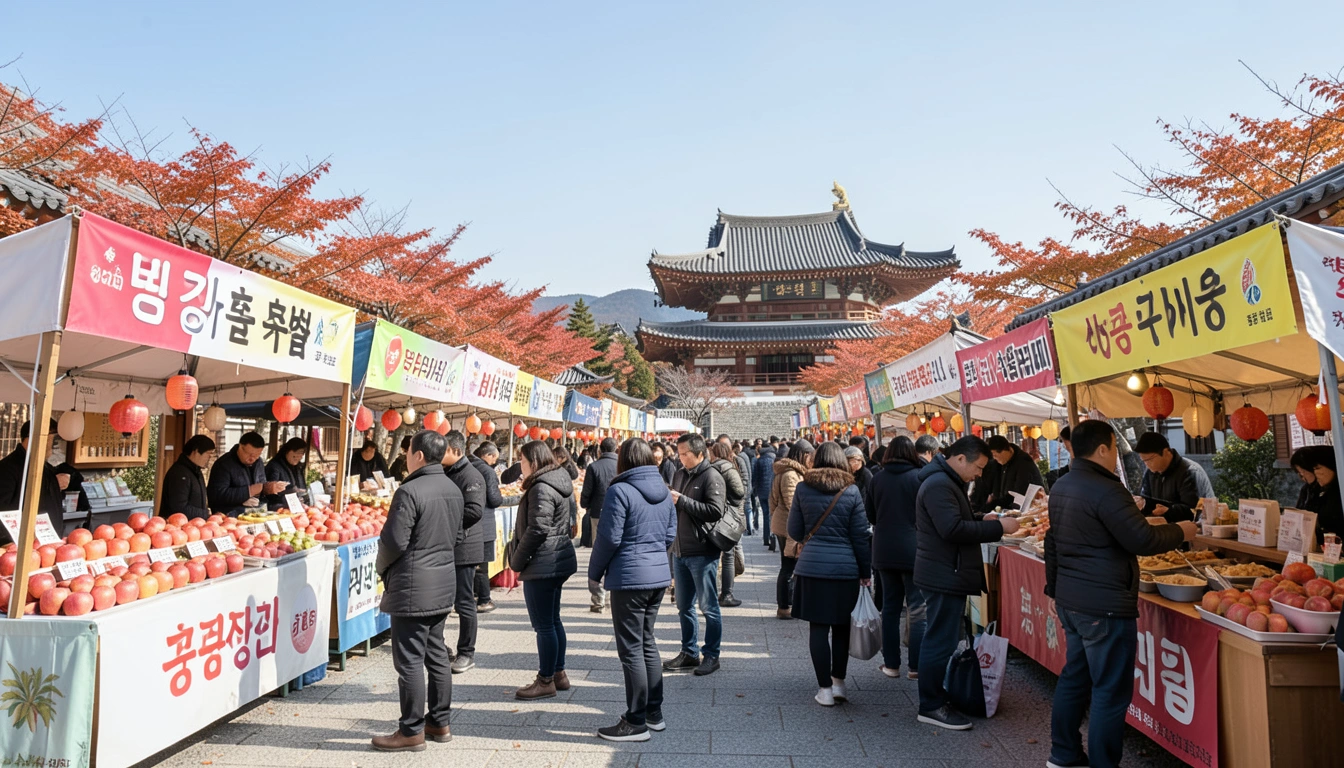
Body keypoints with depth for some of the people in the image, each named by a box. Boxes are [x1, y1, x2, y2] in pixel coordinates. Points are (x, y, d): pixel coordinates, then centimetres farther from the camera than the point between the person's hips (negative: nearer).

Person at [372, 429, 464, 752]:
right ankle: (439, 723, 25)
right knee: (437, 654, 16)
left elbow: (394, 541, -16)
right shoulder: (453, 490, 7)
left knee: (409, 660, 2)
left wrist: (382, 568, 3)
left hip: (413, 586, -8)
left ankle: (411, 731, 11)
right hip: (444, 581, 8)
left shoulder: (410, 491, -18)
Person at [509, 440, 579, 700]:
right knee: (553, 620, 18)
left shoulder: (541, 488, -17)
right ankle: (558, 673, 27)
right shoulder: (560, 482, 12)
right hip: (558, 561, 10)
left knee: (544, 625, 0)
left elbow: (537, 529, -22)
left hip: (542, 564, -10)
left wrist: (516, 561, -11)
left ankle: (546, 681, 10)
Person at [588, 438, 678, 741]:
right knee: (647, 642, 18)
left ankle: (636, 723, 8)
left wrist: (595, 571, 1)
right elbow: (670, 535, 12)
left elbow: (608, 538, -14)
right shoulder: (664, 491, 8)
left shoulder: (620, 491, -14)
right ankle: (654, 712, 25)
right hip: (659, 574, 8)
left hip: (629, 577, -7)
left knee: (631, 649, 1)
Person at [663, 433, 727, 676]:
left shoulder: (712, 477, -12)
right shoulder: (680, 474, 10)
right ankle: (689, 653, 29)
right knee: (684, 606, 16)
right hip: (680, 551, 8)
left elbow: (716, 511, -23)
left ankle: (712, 656, 17)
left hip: (703, 553, -8)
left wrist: (681, 501, -21)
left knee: (708, 607, 5)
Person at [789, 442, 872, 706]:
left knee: (818, 627, 6)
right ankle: (838, 683, 22)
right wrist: (866, 571, 9)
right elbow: (860, 535, 1)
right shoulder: (851, 491, -1)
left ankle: (825, 689, 9)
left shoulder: (802, 488, -1)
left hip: (811, 565, -1)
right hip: (846, 567, 1)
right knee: (841, 626, 16)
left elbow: (794, 531, 5)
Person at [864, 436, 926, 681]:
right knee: (917, 610, 4)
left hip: (884, 552, 4)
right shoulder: (919, 477, -11)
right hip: (913, 552, -4)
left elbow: (869, 514, 7)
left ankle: (891, 664, 19)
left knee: (890, 607, 13)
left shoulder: (877, 479, 0)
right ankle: (916, 667, 8)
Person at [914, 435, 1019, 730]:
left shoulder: (948, 482, 16)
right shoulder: (939, 485, -19)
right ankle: (931, 706, 6)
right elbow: (953, 529, -27)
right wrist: (998, 527, -20)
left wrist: (984, 521, 8)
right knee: (940, 641, -3)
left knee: (939, 639, 18)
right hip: (944, 576, -11)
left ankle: (935, 694, 28)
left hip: (946, 574, 11)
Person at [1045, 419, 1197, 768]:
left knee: (1074, 677, 18)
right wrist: (1179, 532, -1)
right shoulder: (1106, 490, -19)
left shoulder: (1061, 486, 10)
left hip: (1070, 599, 9)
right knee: (1111, 691, 1)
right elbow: (1142, 540, -19)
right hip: (1105, 605, -9)